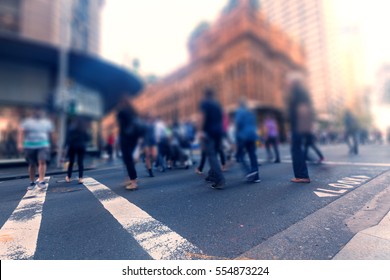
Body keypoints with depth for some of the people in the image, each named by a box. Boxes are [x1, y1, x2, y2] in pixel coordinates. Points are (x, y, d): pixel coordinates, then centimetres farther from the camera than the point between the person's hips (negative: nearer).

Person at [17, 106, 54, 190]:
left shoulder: (47, 122, 10)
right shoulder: (27, 121, 4)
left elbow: (50, 134, 17)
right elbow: (21, 133, -4)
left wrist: (50, 144, 21)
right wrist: (20, 143, -16)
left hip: (43, 146, 0)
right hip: (30, 146, 0)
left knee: (42, 162, -16)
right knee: (32, 165, 7)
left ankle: (41, 181, -15)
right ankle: (32, 182, 19)